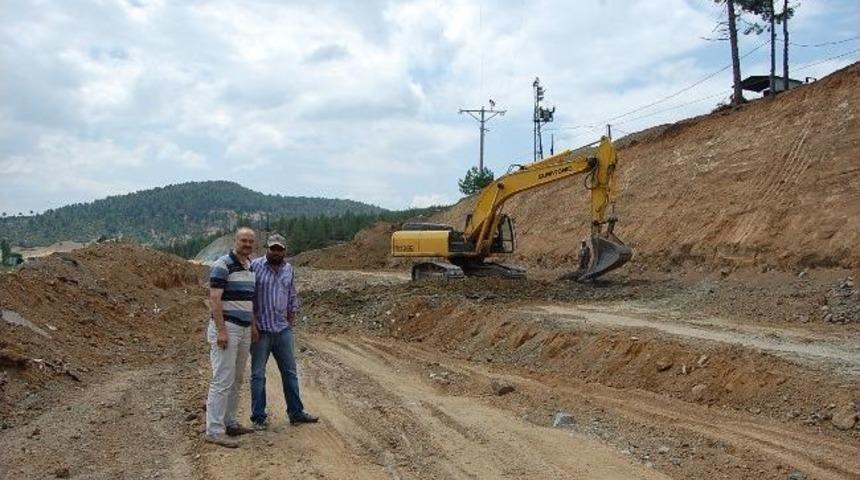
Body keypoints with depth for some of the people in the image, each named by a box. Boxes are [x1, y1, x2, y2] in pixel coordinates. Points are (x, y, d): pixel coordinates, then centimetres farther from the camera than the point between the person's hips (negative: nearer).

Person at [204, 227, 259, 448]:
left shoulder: (250, 268, 14)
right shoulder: (222, 265, -12)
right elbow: (214, 299, -17)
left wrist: (254, 325, 16)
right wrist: (221, 331, -22)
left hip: (244, 330, 9)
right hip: (226, 328, -9)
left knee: (236, 380, 13)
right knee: (223, 380, -9)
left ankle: (229, 423, 22)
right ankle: (214, 431, -5)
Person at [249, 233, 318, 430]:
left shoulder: (288, 269, 8)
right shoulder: (255, 266, -7)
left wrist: (291, 319, 9)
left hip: (283, 330, 5)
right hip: (260, 330, -5)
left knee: (290, 372, 11)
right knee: (258, 375, 4)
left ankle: (296, 412, 22)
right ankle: (259, 417, 13)